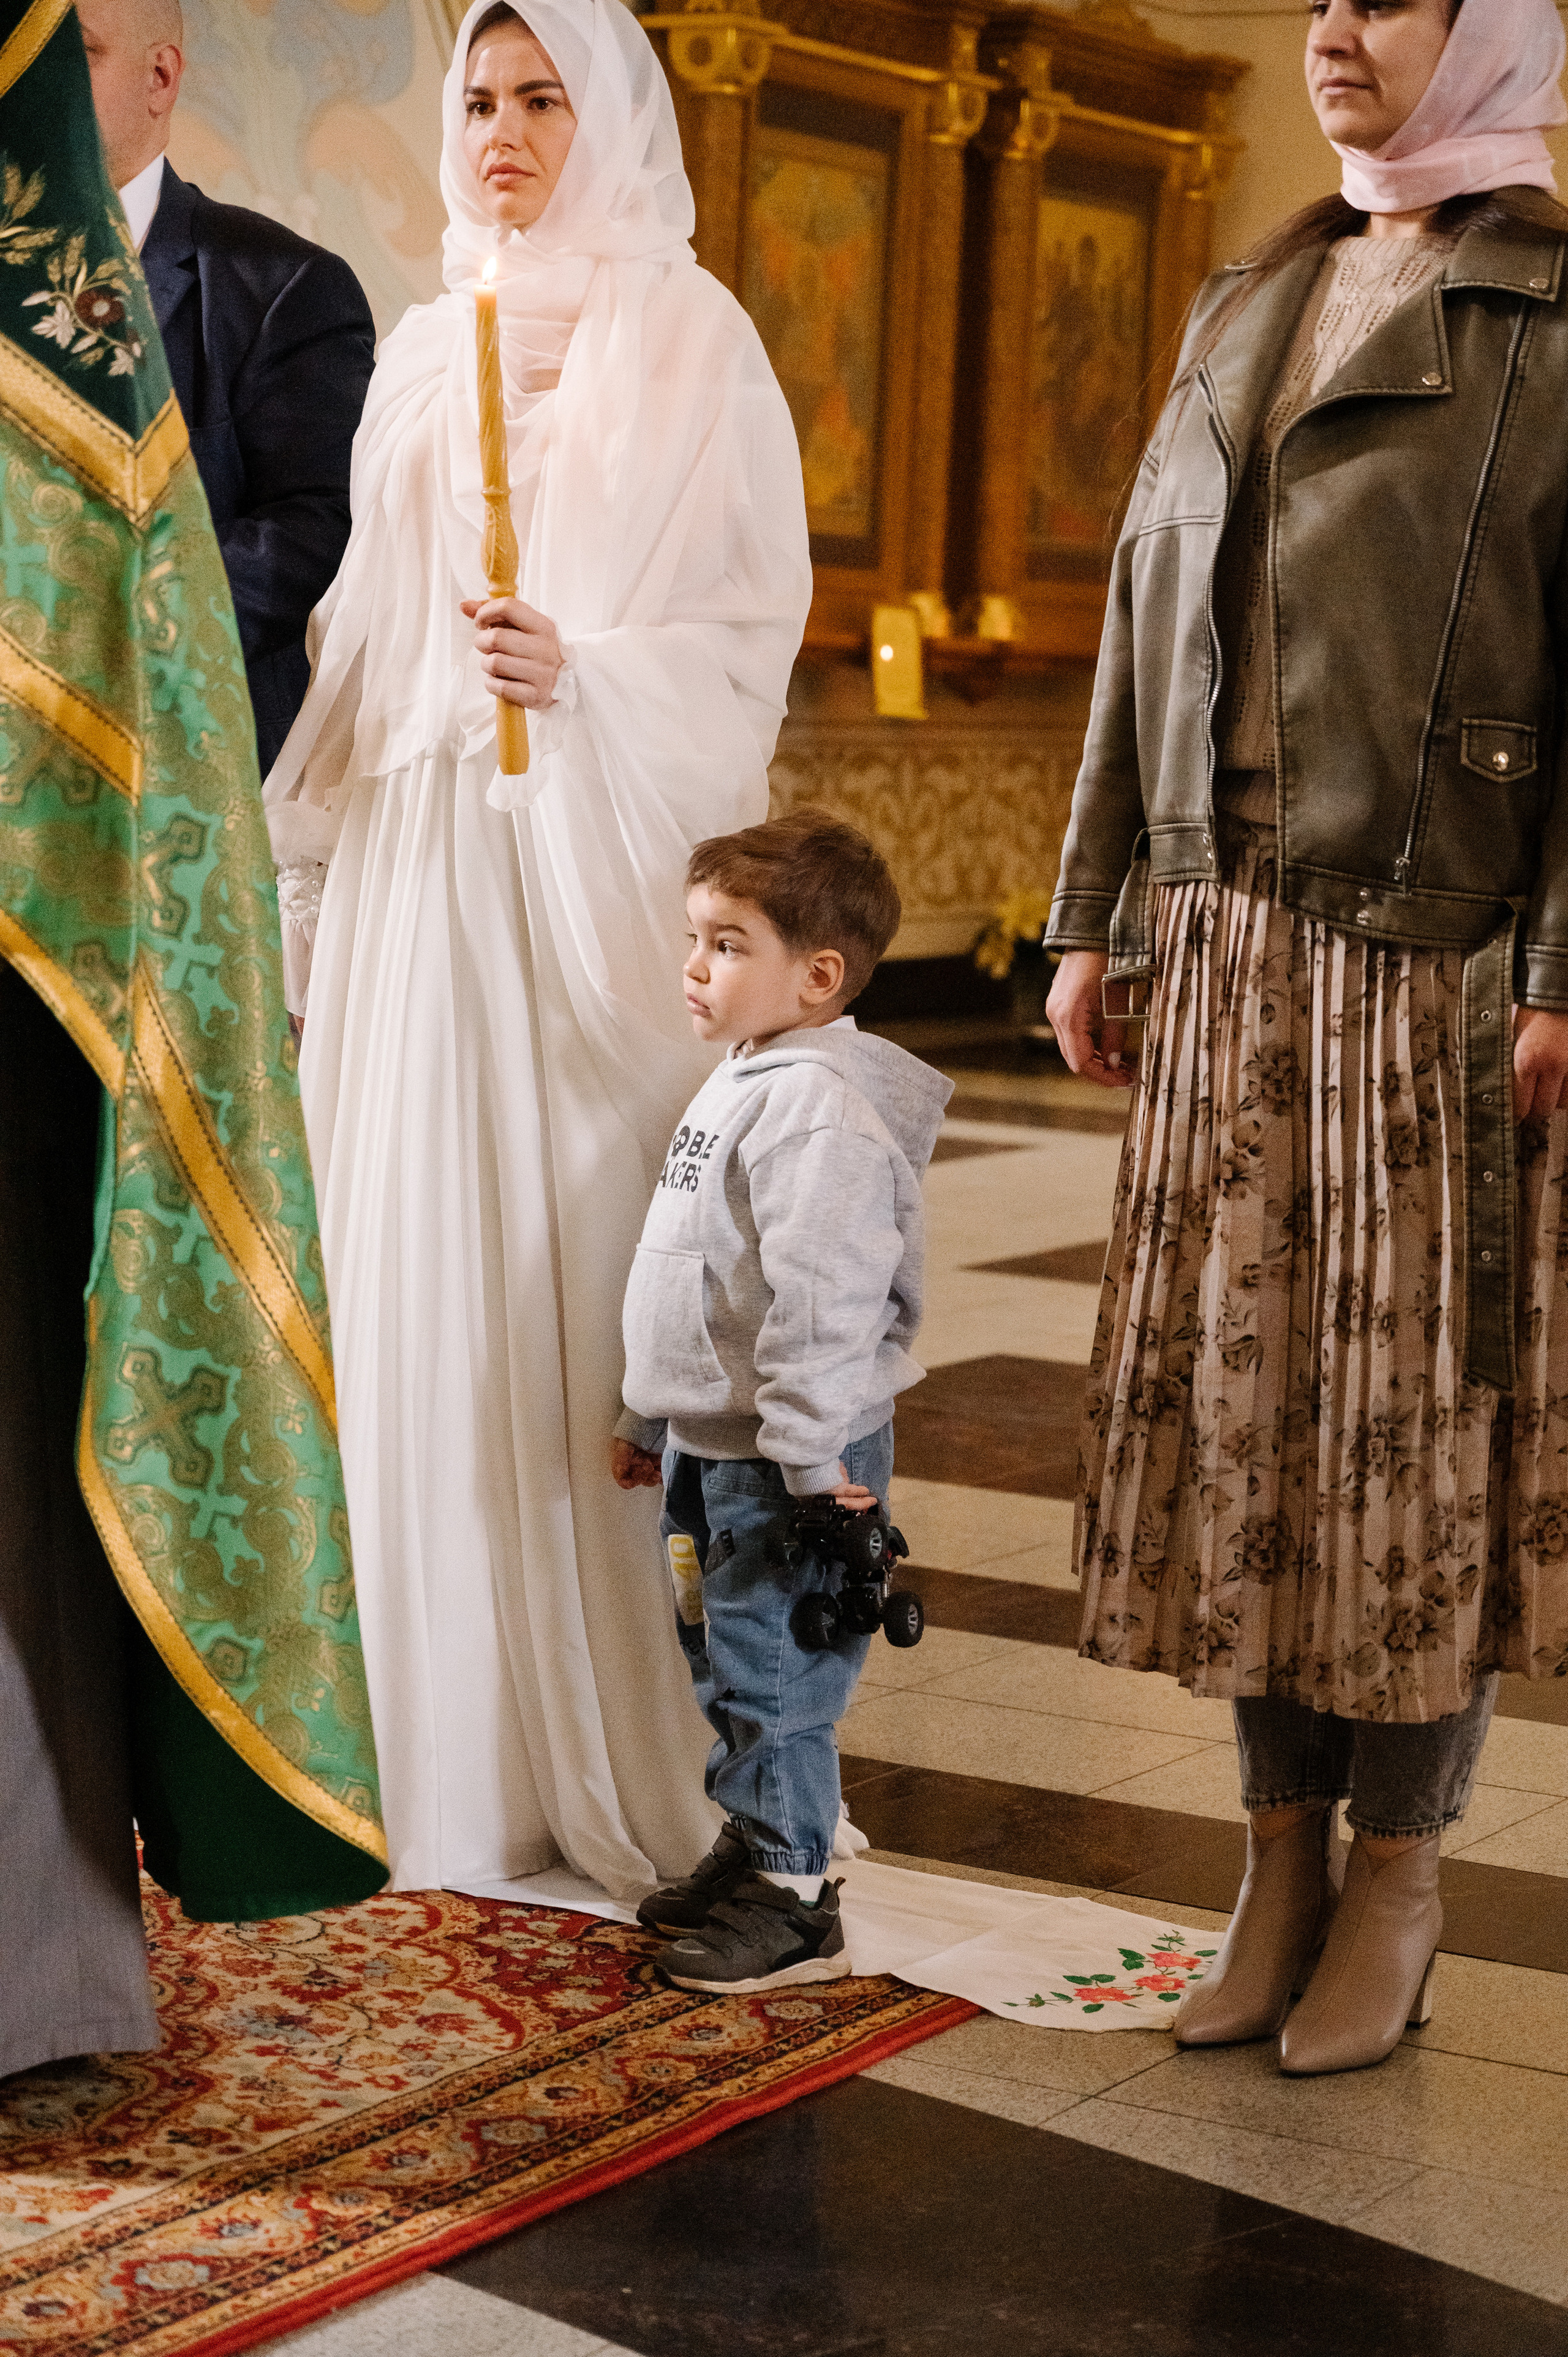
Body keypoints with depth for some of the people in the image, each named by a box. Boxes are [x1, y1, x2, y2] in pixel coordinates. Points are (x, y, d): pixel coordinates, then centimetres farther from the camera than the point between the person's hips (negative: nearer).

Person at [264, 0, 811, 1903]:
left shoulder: (690, 342, 3)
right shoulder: (423, 353, 16)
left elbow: (757, 623, -2)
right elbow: (368, 625, 16)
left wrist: (583, 672, -18)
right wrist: (312, 866, 10)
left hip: (599, 861, -4)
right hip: (419, 862, 5)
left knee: (593, 1283, -6)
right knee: (421, 1281, 2)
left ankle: (621, 1760, 2)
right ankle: (453, 1742, 10)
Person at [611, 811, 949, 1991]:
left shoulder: (823, 1106, -20)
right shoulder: (741, 1083, 14)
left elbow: (823, 1298, -25)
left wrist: (810, 1455, -26)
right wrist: (652, 1421, 27)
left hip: (786, 1456, -10)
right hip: (713, 1443, 10)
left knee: (771, 1673, -4)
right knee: (727, 1664, 19)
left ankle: (795, 1904, 6)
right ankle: (753, 1850, 33)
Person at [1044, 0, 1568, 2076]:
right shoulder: (1246, 313, 16)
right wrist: (1097, 913, 12)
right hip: (1231, 952, 6)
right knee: (1239, 1396, 7)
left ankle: (1398, 1882, 12)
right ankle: (1283, 1860, 17)